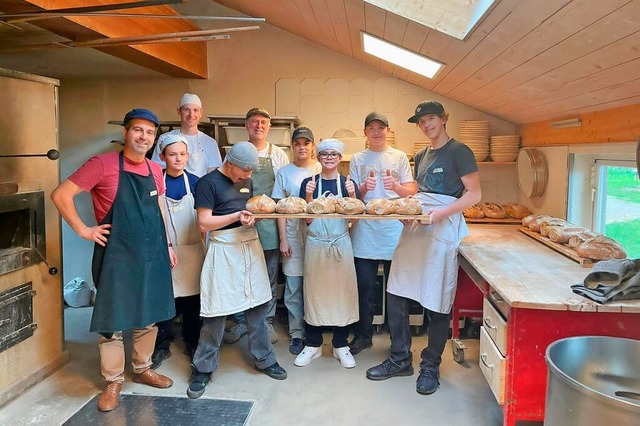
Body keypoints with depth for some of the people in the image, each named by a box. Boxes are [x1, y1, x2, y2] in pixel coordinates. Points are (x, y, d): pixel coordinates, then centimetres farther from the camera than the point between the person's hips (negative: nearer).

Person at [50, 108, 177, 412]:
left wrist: (167, 245, 16)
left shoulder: (155, 171, 8)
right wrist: (84, 230, -12)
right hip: (117, 255, -5)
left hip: (153, 254, 6)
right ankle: (113, 381, 23)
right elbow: (61, 195, -12)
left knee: (149, 317, 16)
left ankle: (142, 369, 35)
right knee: (113, 321, 5)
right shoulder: (103, 164, -11)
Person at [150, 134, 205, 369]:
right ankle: (162, 345, 21)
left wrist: (204, 245, -2)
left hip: (191, 249, 1)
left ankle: (191, 342, 26)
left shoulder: (194, 182, 0)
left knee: (192, 296, 9)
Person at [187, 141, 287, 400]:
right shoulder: (208, 183, -8)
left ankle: (264, 359, 26)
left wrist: (253, 216, 0)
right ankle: (203, 368, 16)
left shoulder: (246, 182, 13)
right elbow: (204, 223, -12)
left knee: (258, 305, 10)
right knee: (216, 311, -1)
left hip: (250, 245, 7)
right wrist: (237, 216, -19)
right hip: (223, 249, -6)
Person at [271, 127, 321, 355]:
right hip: (293, 235, 0)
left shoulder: (322, 170, 4)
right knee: (293, 288, 4)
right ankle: (297, 334, 17)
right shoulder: (284, 172, 5)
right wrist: (283, 240, -1)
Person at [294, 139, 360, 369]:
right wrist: (309, 196, -13)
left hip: (341, 244, 0)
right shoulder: (309, 183, 3)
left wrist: (352, 195, -13)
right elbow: (306, 219, 2)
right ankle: (313, 344, 22)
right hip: (316, 244, 0)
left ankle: (341, 345, 21)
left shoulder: (347, 183, 5)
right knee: (314, 292, 7)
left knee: (342, 291, 5)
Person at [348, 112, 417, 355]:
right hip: (365, 229, 1)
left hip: (394, 228, -1)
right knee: (365, 286, 6)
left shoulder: (400, 157, 7)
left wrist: (395, 186, -17)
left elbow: (412, 191, 3)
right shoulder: (357, 159, 9)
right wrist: (364, 188, -14)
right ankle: (363, 335, 22)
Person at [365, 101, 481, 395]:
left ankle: (431, 366, 17)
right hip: (413, 228, 7)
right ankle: (400, 360, 19)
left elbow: (474, 194, -9)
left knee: (437, 303, 0)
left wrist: (441, 212, -22)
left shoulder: (458, 151, -3)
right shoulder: (421, 156, 19)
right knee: (395, 296, 4)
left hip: (442, 231, -7)